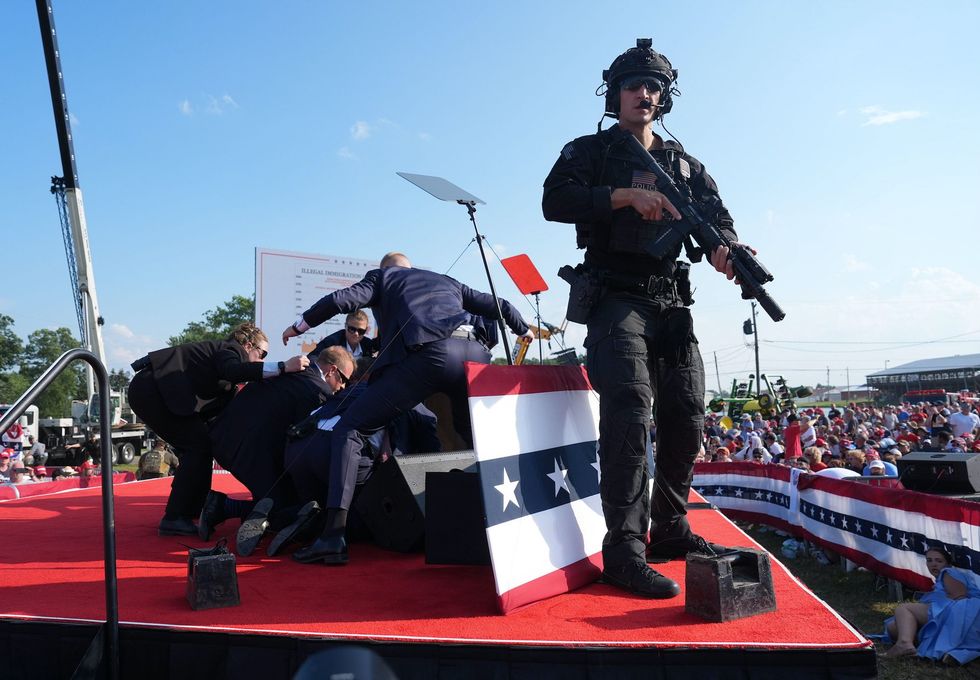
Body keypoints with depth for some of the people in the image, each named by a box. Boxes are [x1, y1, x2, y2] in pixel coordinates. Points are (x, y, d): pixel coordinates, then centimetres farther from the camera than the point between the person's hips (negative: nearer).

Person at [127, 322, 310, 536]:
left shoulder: (226, 355, 22)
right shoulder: (232, 349, -5)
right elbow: (232, 371, -31)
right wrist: (282, 367, -33)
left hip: (154, 391, 10)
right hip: (150, 388, -10)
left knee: (198, 447, 13)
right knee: (199, 445, -10)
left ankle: (191, 510, 17)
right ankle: (174, 519, -8)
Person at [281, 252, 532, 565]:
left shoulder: (381, 276, 27)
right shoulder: (448, 281, 38)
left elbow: (340, 299, 11)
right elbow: (500, 306, 40)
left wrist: (299, 325, 26)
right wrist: (524, 330, 59)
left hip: (426, 353, -5)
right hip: (474, 352, 5)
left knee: (348, 430, 2)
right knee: (475, 435, 30)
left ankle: (334, 534, -11)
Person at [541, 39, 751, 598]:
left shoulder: (684, 164, 21)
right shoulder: (590, 151, 8)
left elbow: (718, 216, 11)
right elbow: (555, 201, -9)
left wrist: (725, 245, -13)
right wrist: (627, 194, -18)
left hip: (671, 303, 6)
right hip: (616, 298, -5)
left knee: (687, 415, 4)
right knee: (630, 404, -21)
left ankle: (670, 529, 20)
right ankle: (624, 549, -20)